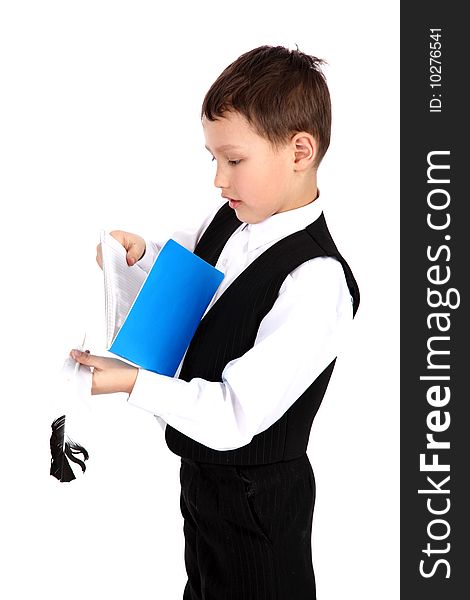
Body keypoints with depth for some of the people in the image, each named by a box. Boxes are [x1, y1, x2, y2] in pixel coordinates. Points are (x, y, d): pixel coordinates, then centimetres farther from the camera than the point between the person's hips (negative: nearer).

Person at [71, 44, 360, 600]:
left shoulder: (316, 282, -30)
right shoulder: (231, 219, -5)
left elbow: (236, 415, -30)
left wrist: (134, 383, -29)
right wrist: (141, 253, -5)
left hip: (254, 500, -7)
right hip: (202, 469, 8)